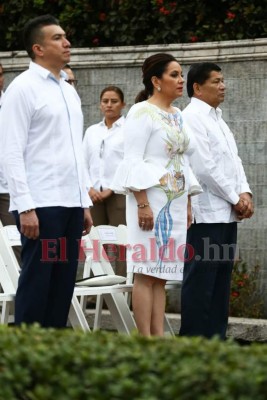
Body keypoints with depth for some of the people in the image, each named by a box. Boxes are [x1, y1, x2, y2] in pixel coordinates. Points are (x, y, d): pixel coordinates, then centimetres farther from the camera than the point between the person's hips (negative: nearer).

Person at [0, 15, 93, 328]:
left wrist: (85, 202, 15)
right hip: (40, 205, -7)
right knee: (36, 283, -4)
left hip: (71, 203, 7)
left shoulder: (69, 91, 17)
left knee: (63, 285, 7)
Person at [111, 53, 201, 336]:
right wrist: (142, 203, -20)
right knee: (147, 273, -7)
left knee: (162, 274, 7)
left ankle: (158, 337, 8)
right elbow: (133, 161, -13)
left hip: (175, 202, 8)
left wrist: (187, 204, 15)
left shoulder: (177, 116, 16)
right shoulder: (142, 113, -7)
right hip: (151, 200, -8)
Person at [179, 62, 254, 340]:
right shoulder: (191, 118, -10)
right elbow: (204, 168, -16)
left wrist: (245, 193, 1)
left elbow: (234, 160, 18)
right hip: (206, 213, -9)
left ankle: (216, 338, 13)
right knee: (200, 281, -6)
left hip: (226, 213, 9)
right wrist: (235, 198, -10)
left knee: (220, 281, 9)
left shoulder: (217, 119, 19)